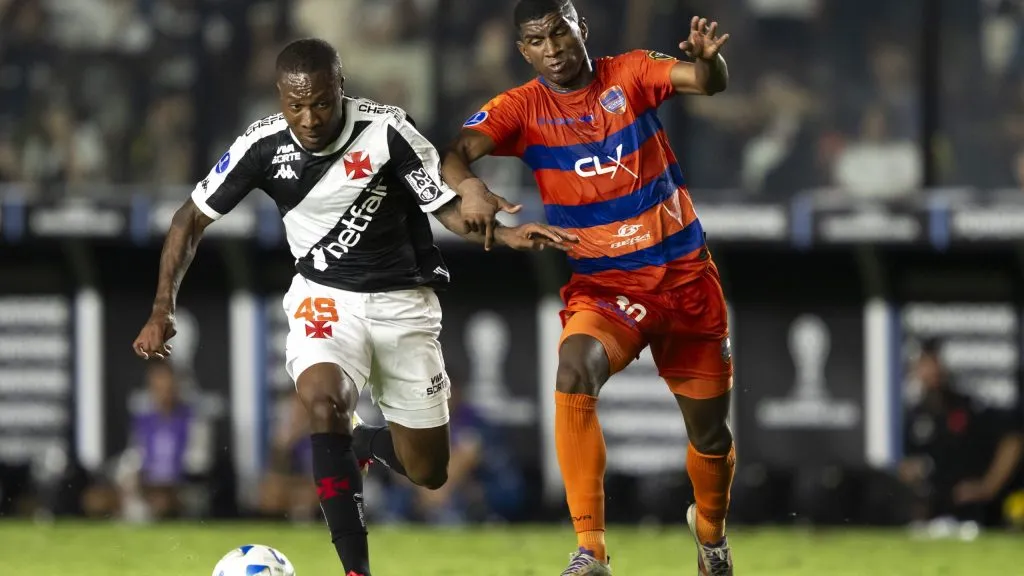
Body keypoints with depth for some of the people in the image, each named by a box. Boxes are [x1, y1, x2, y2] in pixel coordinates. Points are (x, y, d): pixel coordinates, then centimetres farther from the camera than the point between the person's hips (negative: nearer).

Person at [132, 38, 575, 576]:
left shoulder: (386, 129, -19)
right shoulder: (264, 145, -13)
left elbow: (449, 207, -12)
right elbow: (193, 218, -1)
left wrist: (504, 234, -32)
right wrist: (163, 310, -9)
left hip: (401, 299, 0)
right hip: (324, 297, 0)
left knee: (427, 472, 3)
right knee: (324, 402, -33)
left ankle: (373, 441, 41)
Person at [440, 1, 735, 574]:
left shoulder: (631, 74, -2)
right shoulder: (521, 108, -4)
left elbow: (709, 82, -15)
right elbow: (455, 153, -18)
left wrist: (709, 59, -39)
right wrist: (467, 183, -42)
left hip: (686, 274, 1)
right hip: (602, 285, -1)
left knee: (711, 431, 9)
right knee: (576, 368, -33)